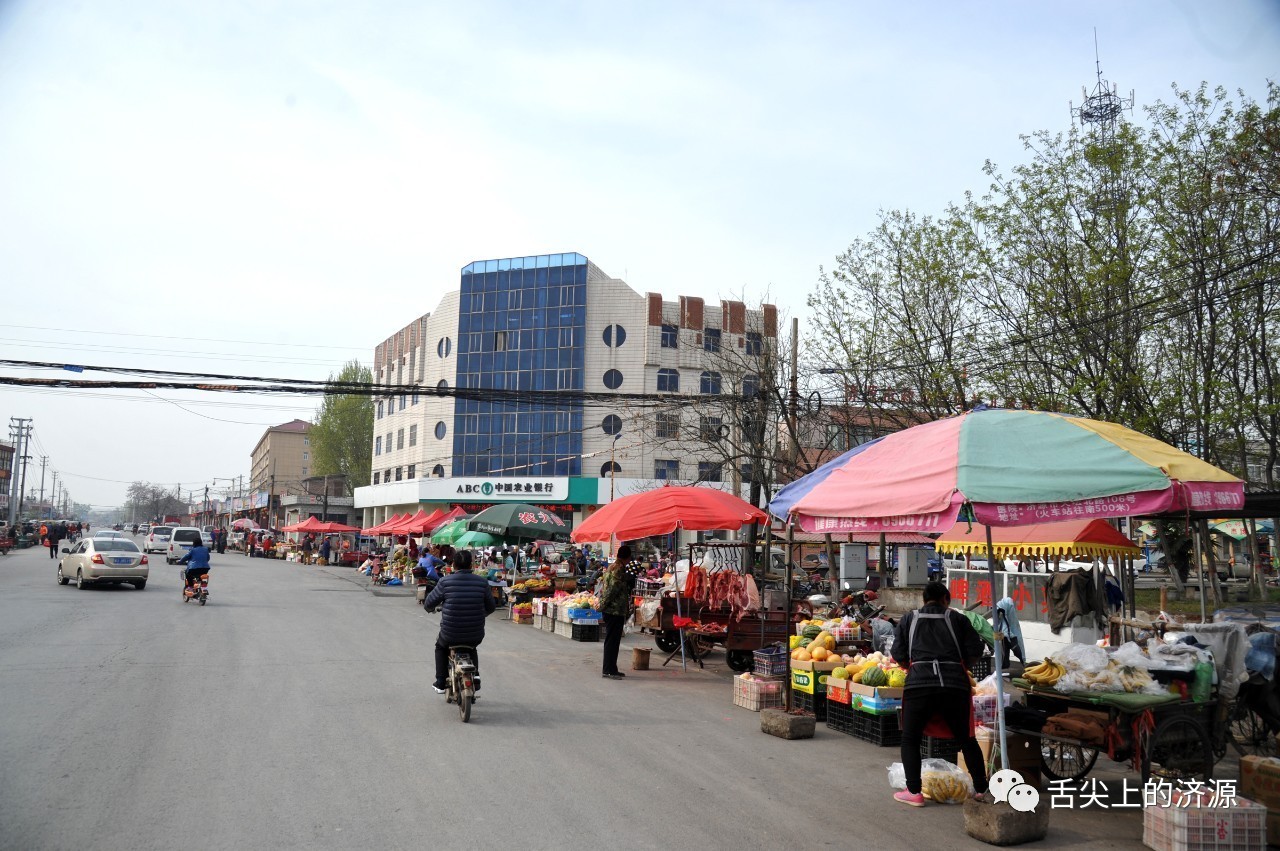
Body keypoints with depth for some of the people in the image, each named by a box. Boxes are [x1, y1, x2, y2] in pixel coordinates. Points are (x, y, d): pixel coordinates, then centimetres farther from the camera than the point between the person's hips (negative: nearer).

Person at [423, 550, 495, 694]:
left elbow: (429, 603, 2)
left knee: (441, 647, 33)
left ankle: (440, 683, 30)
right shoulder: (482, 582, -3)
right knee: (472, 648, 37)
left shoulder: (445, 582, -9)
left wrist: (431, 608, 27)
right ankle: (475, 675, 20)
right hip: (475, 636, 2)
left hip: (450, 635, -2)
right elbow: (491, 607, 8)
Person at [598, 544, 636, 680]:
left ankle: (611, 669, 20)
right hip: (615, 610, -10)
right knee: (612, 640, -5)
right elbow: (613, 589, -21)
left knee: (612, 640, 14)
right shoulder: (619, 570, -16)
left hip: (610, 609, 10)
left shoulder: (611, 568, 14)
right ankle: (609, 670, -2)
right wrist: (604, 605, -14)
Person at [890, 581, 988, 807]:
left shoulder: (909, 619, 13)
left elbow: (898, 654, 8)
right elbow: (976, 649, 7)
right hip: (956, 684, 1)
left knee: (910, 739, 11)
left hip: (919, 683, -1)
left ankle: (914, 792, 5)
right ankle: (982, 789, 22)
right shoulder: (957, 618, 13)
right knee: (966, 738, 17)